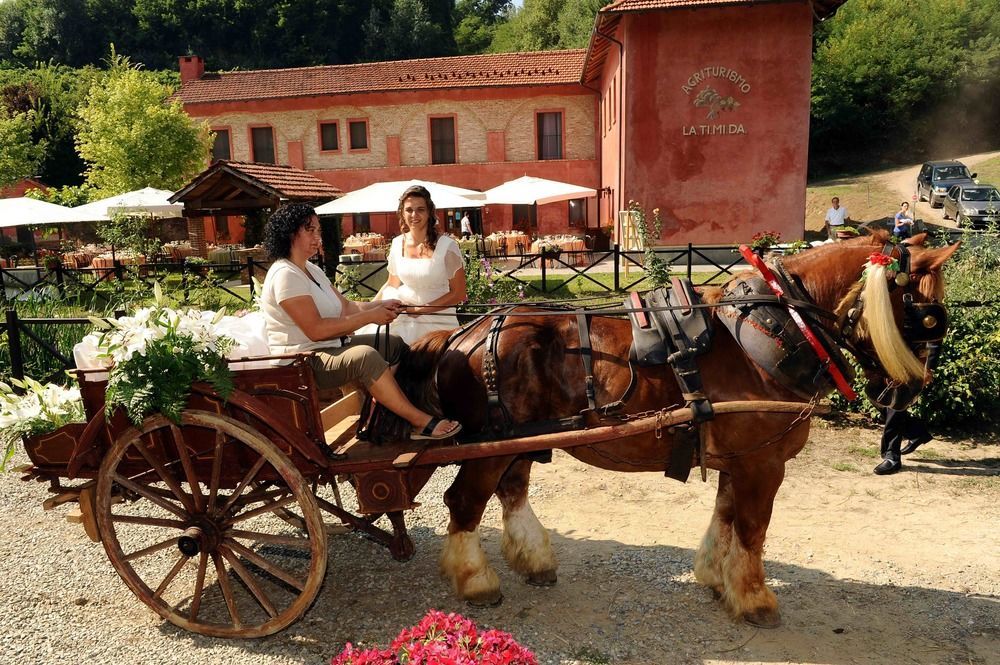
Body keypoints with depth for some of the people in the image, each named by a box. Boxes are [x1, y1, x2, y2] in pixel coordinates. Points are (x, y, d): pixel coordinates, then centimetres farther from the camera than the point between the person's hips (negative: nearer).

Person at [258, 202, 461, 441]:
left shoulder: (311, 269, 15)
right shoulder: (284, 275, -17)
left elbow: (347, 307, 11)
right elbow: (316, 329, -26)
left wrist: (381, 305, -7)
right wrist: (370, 316, -22)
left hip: (330, 348, 11)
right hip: (301, 362, -11)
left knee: (396, 345, 10)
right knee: (365, 355, -34)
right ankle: (421, 422, -26)